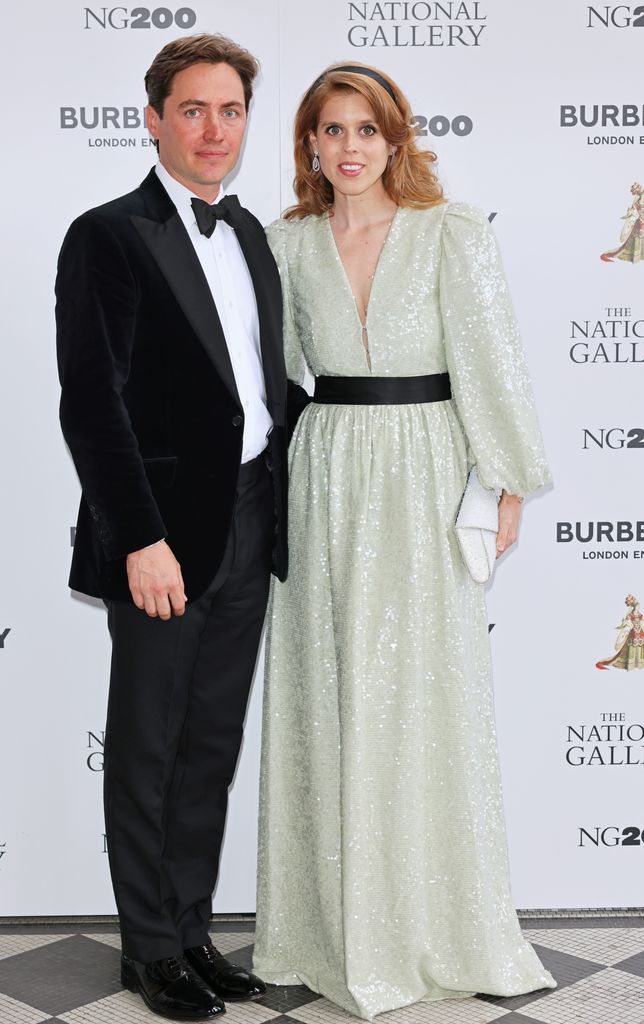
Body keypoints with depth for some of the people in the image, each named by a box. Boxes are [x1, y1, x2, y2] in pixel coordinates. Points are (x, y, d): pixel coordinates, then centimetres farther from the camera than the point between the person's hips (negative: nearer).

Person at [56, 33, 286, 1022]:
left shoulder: (250, 233, 13)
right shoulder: (109, 237, -9)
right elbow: (92, 403, -15)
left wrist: (282, 505, 10)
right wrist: (141, 539, -19)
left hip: (249, 526, 7)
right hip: (165, 531, -7)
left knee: (214, 745, 15)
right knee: (148, 747, 7)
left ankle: (194, 931, 30)